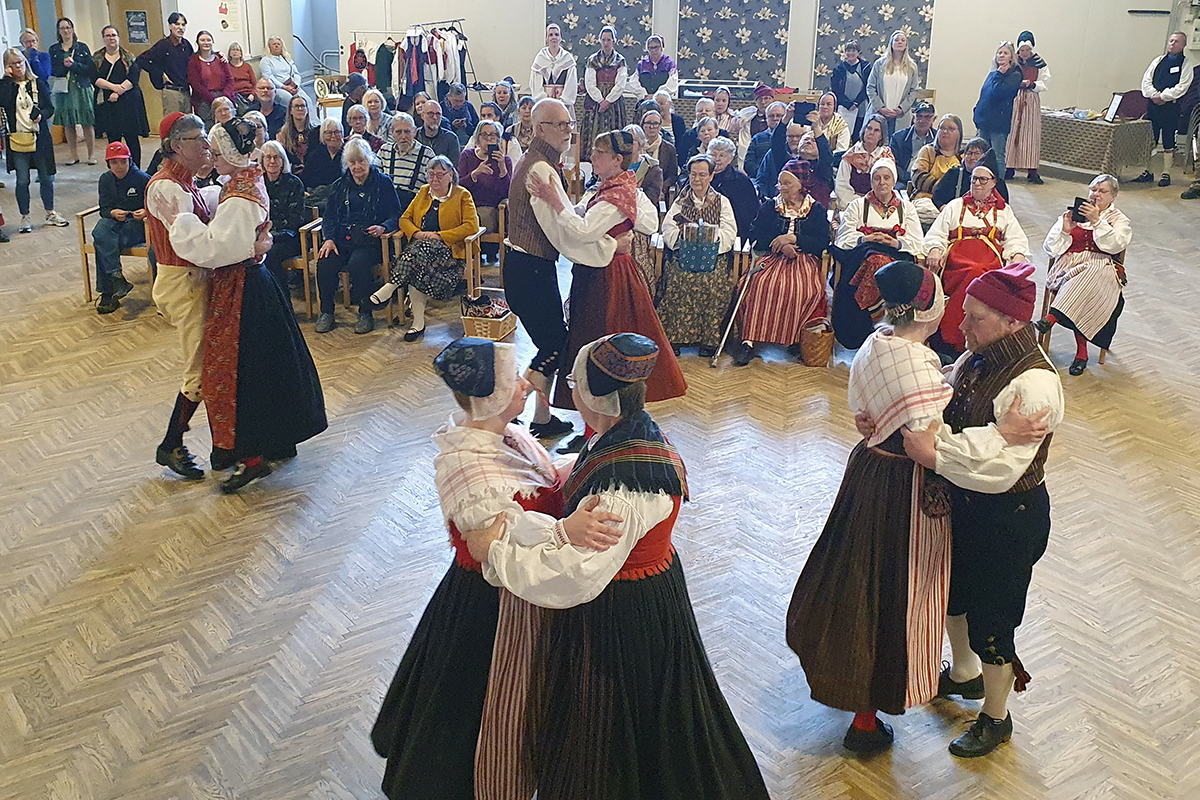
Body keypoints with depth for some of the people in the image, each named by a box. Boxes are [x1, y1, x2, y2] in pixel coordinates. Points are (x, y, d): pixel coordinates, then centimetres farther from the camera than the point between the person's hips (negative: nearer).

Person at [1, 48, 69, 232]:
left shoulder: (37, 83, 5)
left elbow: (50, 107, 6)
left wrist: (41, 115, -15)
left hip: (39, 138, 2)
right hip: (17, 139, -1)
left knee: (46, 177, 9)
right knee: (22, 180, 2)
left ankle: (50, 214, 23)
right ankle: (24, 218, 13)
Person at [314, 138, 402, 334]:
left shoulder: (383, 183, 9)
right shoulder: (339, 186, 20)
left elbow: (396, 216, 4)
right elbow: (329, 217, 16)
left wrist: (383, 228, -18)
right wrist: (329, 238, -4)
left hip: (369, 240, -3)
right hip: (341, 239, 4)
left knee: (358, 263, -35)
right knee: (325, 264, -26)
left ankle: (366, 314, -19)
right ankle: (326, 313, -12)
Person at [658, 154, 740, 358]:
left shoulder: (722, 202, 14)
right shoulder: (681, 200, 19)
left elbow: (729, 233, 1)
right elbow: (668, 228, 6)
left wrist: (706, 241, -16)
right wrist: (685, 239, -15)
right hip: (682, 255, 1)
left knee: (712, 281, -29)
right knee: (679, 279, -28)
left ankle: (709, 339, -19)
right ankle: (676, 336, -20)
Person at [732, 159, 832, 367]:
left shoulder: (817, 210, 11)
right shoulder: (769, 207, 17)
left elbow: (823, 244, -1)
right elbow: (755, 236, 4)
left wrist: (793, 238, -12)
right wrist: (781, 246, -11)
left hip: (804, 262, -1)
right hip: (771, 259, 1)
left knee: (807, 290, -34)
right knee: (761, 283, -31)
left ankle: (795, 337, -19)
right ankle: (748, 341, -36)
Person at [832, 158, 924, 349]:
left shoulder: (906, 207, 24)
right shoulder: (858, 206, 23)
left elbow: (917, 242, 9)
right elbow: (844, 237, 9)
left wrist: (895, 242, -11)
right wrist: (865, 239, -11)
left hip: (896, 256, 1)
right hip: (861, 256, -1)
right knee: (874, 263, -40)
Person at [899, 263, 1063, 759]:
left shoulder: (1034, 384, -28)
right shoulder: (977, 360, -2)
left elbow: (1000, 467, -33)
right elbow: (939, 408, -1)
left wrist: (935, 454, -32)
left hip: (1009, 518, -8)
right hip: (962, 502, 8)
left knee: (990, 621, 9)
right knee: (953, 592, 26)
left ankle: (996, 717, 33)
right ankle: (964, 673, 53)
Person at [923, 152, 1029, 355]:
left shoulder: (1004, 211, 27)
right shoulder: (955, 206, 26)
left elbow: (1016, 240, 18)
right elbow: (935, 235, 17)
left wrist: (1018, 258, -5)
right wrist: (934, 251, -6)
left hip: (992, 262, 1)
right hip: (957, 259, -1)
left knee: (979, 274, -38)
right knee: (975, 272, -38)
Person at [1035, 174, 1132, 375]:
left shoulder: (1120, 221, 18)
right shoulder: (1073, 214, 23)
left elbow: (1114, 245, -6)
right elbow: (1051, 249, 13)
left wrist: (1096, 221, -14)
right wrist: (1065, 230, -4)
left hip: (1102, 269, -1)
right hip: (1069, 265, 1)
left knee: (1088, 278, -38)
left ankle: (1050, 320, -53)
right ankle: (1081, 352, -37)